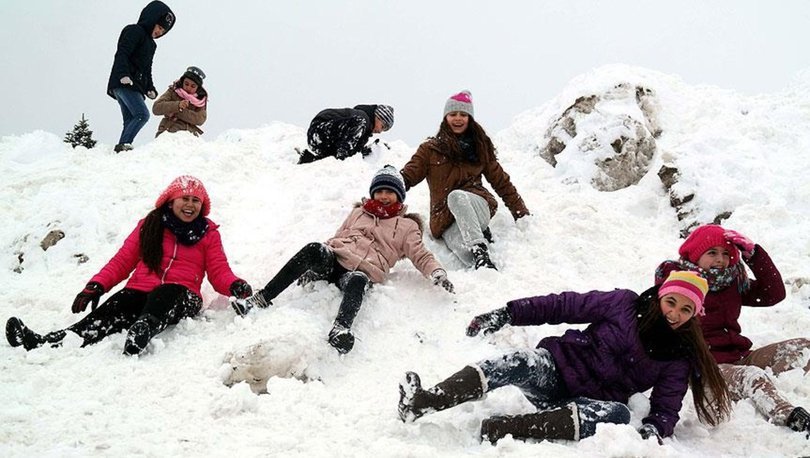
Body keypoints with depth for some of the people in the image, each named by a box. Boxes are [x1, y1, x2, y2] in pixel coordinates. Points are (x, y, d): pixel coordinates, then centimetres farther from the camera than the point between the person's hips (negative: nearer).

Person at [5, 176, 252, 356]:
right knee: (108, 313, -31)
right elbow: (122, 261, 18)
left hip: (180, 296, -1)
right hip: (139, 292, 2)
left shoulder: (208, 234, 18)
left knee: (164, 296, -40)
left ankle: (143, 331, -72)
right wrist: (96, 286, 3)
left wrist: (235, 286, -11)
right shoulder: (150, 225, 20)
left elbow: (219, 273, 12)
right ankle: (47, 343, -54)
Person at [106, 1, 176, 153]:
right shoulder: (134, 31, -2)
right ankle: (123, 144, -30)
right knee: (142, 114, -22)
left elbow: (147, 69, 29)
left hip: (135, 86, 10)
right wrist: (124, 74, -28)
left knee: (130, 121, 1)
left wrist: (150, 88, 14)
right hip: (123, 83, -10)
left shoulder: (150, 43, 26)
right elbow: (121, 54, -15)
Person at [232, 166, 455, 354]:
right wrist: (312, 266, 14)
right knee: (313, 250, -33)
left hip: (364, 271, -2)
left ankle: (341, 329, -69)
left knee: (356, 282, -41)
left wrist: (437, 273, -8)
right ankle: (260, 299, -39)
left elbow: (422, 256, 14)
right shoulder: (359, 213, 31)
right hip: (334, 257, 3)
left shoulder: (407, 226, 22)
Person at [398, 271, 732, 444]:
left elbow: (666, 409, -2)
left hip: (590, 403, 0)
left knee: (619, 414, -36)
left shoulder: (679, 358, 3)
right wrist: (506, 315, -6)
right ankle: (419, 403, -52)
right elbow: (564, 306, 0)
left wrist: (654, 429, -27)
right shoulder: (625, 304, -1)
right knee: (521, 364, -34)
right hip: (557, 369, 0)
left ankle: (501, 429, -47)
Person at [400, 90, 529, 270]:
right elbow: (406, 177, 6)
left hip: (477, 207, 1)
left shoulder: (480, 147, 17)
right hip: (447, 222, -1)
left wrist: (521, 213, 18)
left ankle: (479, 249, -41)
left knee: (456, 196, -38)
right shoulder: (430, 149, 12)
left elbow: (501, 181, 21)